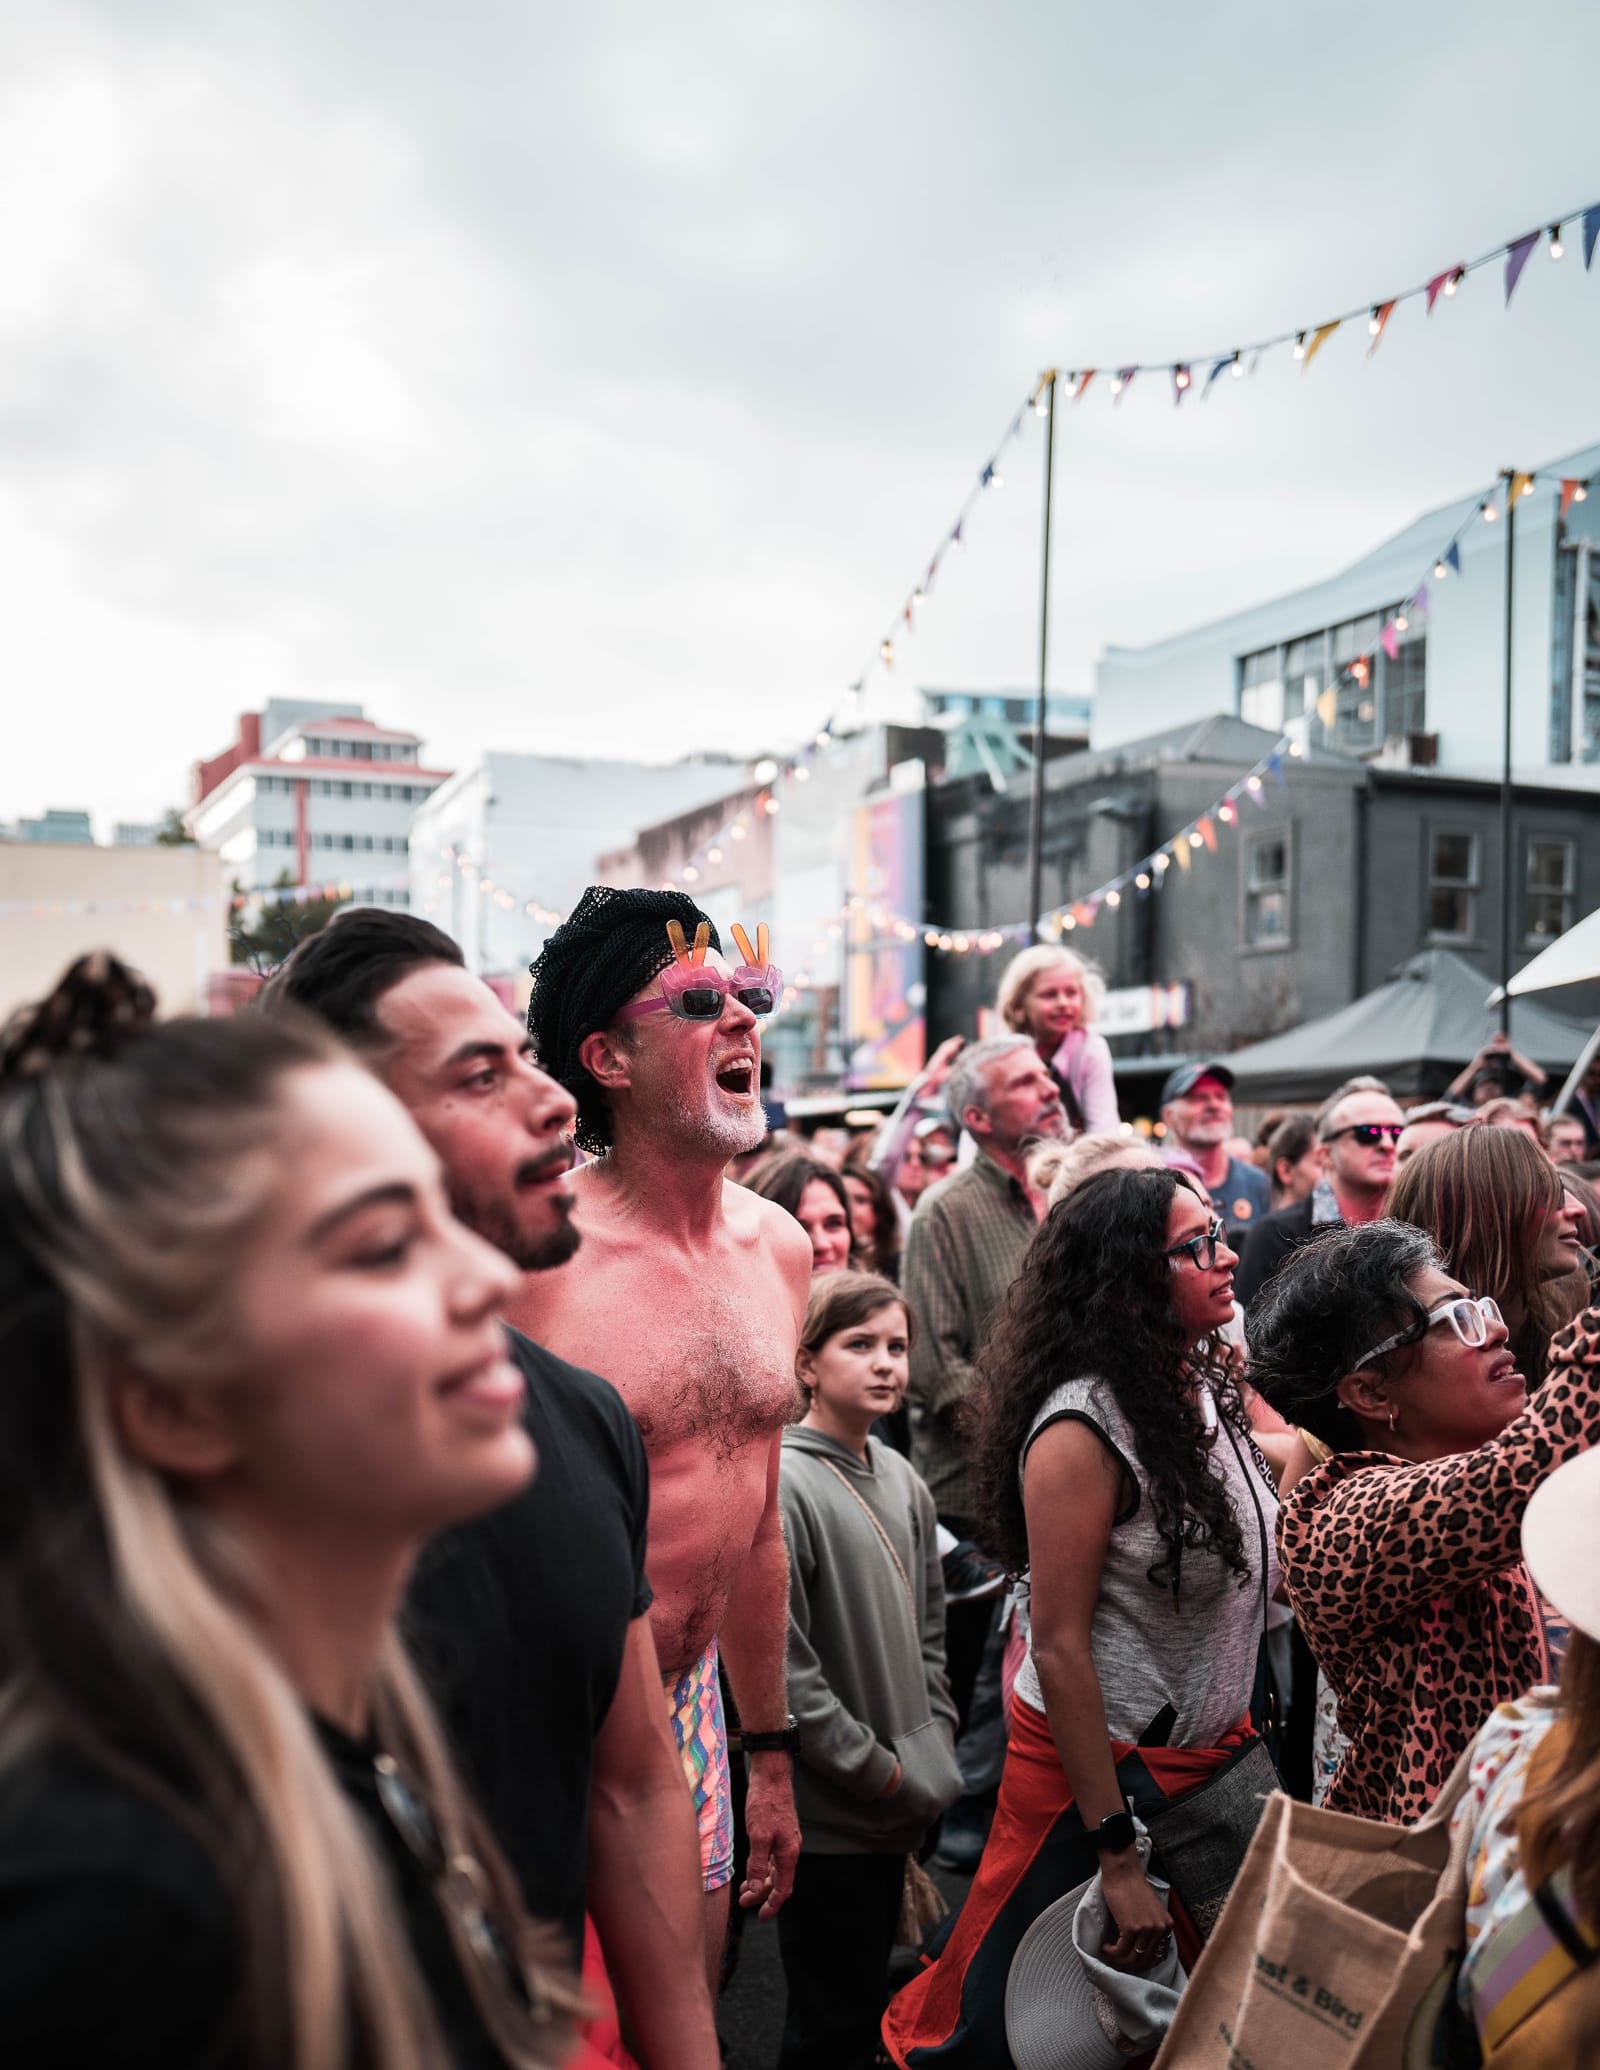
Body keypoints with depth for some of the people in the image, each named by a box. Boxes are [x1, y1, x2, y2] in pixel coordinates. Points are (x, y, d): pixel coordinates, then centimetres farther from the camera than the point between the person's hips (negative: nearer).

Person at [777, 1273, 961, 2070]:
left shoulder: (902, 1481, 6)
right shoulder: (784, 1486, -19)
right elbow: (780, 1665, -21)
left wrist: (933, 1746, 7)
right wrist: (876, 1768, -14)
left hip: (901, 1802, 7)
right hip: (828, 1810, -7)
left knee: (872, 1993, 20)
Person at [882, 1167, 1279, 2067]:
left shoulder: (1205, 1387, 1)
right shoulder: (1084, 1430, -23)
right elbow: (1059, 1650, -22)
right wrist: (1119, 1856, -20)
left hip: (1215, 1749, 8)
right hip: (1101, 1765, -8)